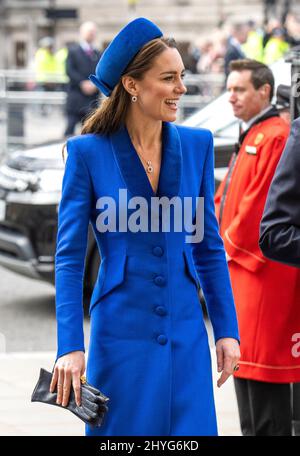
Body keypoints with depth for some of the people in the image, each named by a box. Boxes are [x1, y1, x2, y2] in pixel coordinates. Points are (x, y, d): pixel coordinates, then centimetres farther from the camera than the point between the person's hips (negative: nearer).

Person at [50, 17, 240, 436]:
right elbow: (69, 256, -6)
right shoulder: (88, 152, -6)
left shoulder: (196, 145, 4)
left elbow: (209, 246, 10)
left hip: (185, 333, 3)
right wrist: (70, 347, -13)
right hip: (121, 334, -3)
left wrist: (226, 329, 5)